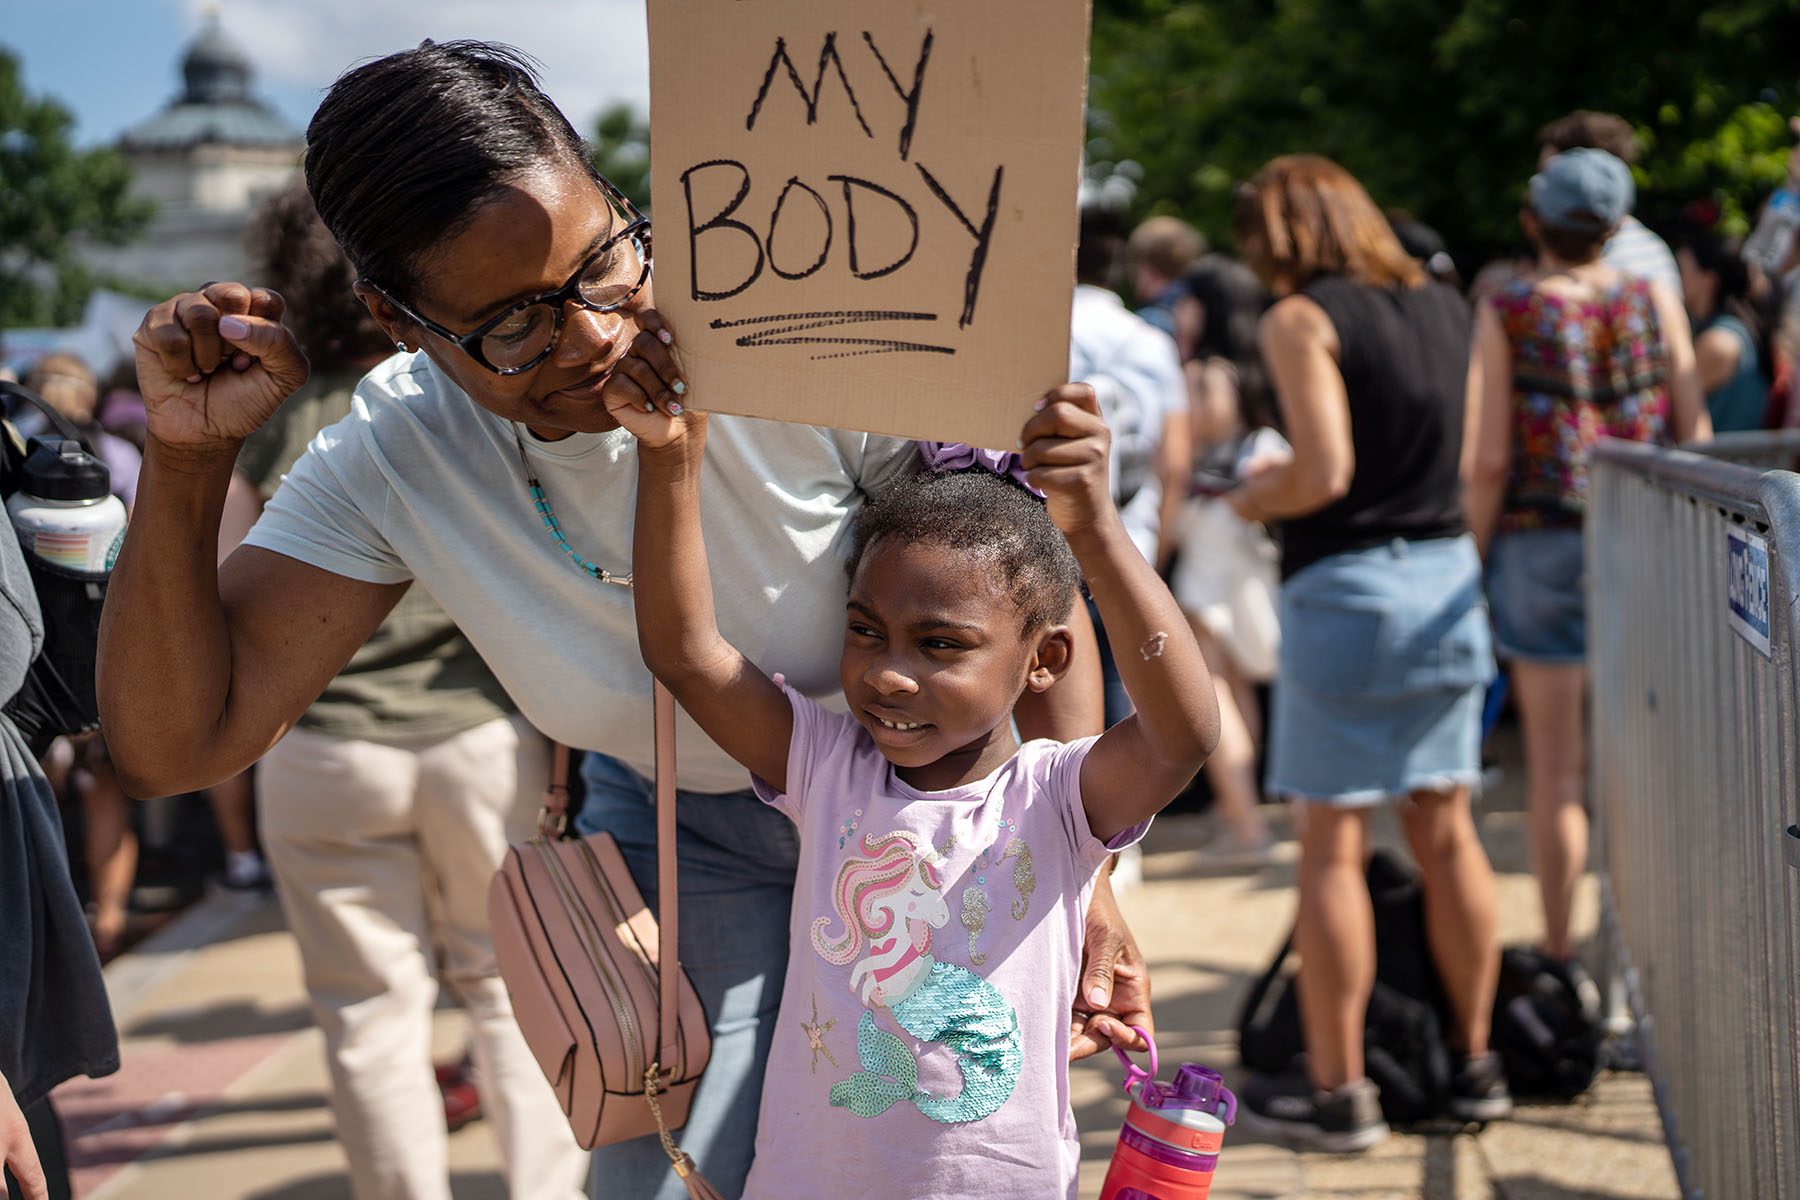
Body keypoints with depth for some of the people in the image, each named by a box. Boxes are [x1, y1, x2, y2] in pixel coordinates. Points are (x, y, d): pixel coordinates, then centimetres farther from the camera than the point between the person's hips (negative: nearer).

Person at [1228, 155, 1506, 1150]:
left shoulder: (1301, 319, -10)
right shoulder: (1444, 306, 10)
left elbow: (1323, 474, -18)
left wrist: (1253, 498, 0)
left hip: (1345, 586, -7)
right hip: (1447, 579, 7)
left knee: (1331, 848, 0)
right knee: (1444, 833, 13)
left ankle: (1337, 1092, 5)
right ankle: (1475, 1064, 21)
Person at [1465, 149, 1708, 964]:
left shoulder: (1506, 312, -5)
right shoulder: (1653, 300, 2)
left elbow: (1488, 460, -9)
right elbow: (1693, 429, 3)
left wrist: (1476, 558, 1)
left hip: (1541, 539, -2)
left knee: (1556, 765, 5)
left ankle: (1559, 945, 9)